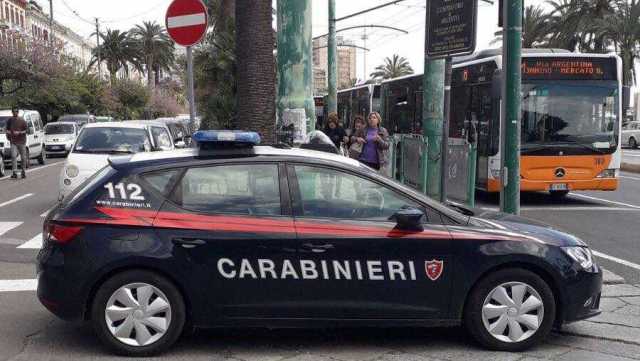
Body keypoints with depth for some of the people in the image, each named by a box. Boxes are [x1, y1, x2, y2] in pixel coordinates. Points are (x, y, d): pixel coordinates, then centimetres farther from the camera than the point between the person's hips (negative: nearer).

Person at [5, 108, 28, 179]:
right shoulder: (10, 120, 7)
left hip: (22, 141, -2)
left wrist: (19, 133, -16)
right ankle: (15, 173, -14)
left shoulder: (22, 121, -2)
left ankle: (24, 172, 17)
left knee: (23, 157, 5)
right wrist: (8, 134, 2)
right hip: (13, 142, 2)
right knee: (13, 156, -11)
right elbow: (7, 129, 20)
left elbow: (26, 130, -2)